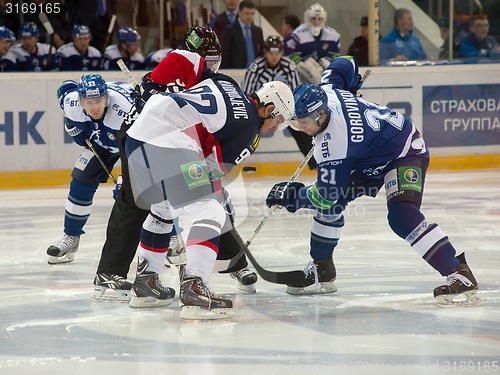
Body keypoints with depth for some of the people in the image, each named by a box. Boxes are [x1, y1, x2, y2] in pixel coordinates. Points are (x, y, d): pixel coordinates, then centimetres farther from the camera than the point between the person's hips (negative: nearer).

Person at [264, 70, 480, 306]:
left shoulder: (333, 142, -34)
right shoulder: (323, 93, -14)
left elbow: (326, 195, -26)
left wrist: (291, 196, -13)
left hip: (405, 153, -11)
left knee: (401, 217, -31)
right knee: (329, 204, 7)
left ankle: (459, 275, -32)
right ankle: (322, 271, 21)